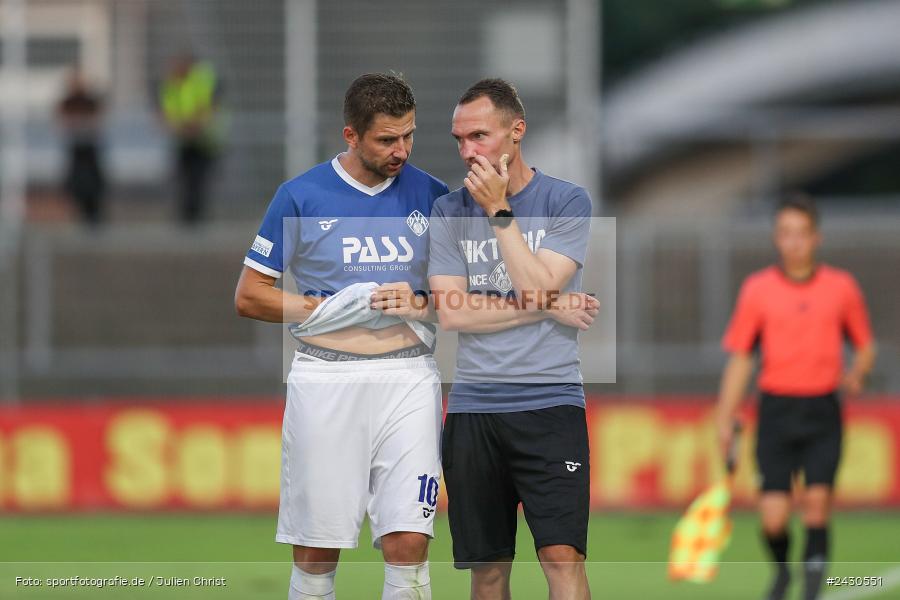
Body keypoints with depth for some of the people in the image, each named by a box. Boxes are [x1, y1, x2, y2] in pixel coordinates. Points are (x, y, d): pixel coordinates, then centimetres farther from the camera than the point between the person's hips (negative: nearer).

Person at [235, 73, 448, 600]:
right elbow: (249, 296, 2)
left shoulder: (431, 196, 6)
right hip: (326, 377, -1)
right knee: (316, 552, 2)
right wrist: (343, 306, -9)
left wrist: (419, 306, -9)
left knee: (408, 542, -10)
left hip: (407, 375, 1)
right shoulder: (301, 196, 0)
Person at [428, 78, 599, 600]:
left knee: (563, 556, -14)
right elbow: (451, 312, -3)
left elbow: (538, 288, -11)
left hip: (550, 403, -3)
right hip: (474, 407, 3)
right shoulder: (449, 212, 7)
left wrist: (499, 212, -10)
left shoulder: (567, 202, 2)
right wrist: (550, 308, -6)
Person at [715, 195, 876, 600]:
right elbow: (740, 359, 7)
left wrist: (856, 374, -8)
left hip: (823, 411, 0)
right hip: (777, 410, 0)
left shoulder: (842, 288, 5)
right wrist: (725, 418, 2)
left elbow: (866, 346, 14)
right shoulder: (757, 289, 3)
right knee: (773, 516, -6)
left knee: (818, 496, -16)